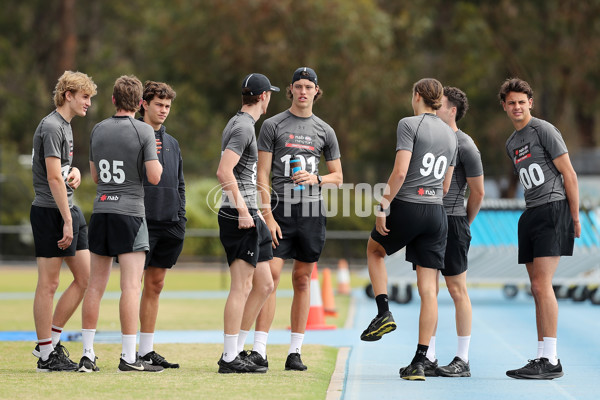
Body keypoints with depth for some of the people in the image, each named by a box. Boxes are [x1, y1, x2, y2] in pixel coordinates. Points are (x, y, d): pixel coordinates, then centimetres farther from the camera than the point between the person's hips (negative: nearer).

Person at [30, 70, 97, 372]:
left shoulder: (65, 126, 17)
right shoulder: (52, 127, -13)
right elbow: (54, 178, -19)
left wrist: (74, 171, 5)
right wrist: (67, 220, -20)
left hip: (68, 210, 10)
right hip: (50, 212, -10)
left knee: (85, 278, 8)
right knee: (48, 284, -4)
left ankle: (51, 340, 16)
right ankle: (46, 355, 1)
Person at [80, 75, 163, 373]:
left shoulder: (98, 130, 9)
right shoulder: (143, 131, -7)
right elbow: (154, 177, -10)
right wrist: (158, 164, 10)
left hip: (100, 211, 5)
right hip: (130, 213, -5)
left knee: (95, 286, 8)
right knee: (131, 286, -5)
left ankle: (87, 354, 9)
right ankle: (129, 357, -7)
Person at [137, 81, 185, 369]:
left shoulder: (172, 143, 18)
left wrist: (181, 220, 14)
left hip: (169, 225, 7)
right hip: (140, 223, -7)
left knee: (155, 285, 9)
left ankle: (147, 350, 13)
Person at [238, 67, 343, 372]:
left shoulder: (324, 131, 12)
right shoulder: (273, 125, 4)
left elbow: (337, 177, 17)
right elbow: (262, 175, 0)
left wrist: (315, 179, -6)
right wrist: (268, 216, -9)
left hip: (312, 210, 3)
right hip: (280, 209, -3)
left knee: (302, 280, 5)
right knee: (270, 275, -11)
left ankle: (295, 352, 9)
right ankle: (259, 350, -12)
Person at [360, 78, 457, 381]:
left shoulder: (409, 124, -5)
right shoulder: (450, 135, 14)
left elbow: (400, 171, -15)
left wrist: (383, 206, -11)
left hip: (407, 207, -5)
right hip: (436, 213, 5)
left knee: (374, 249, 27)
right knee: (428, 289, 2)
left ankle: (384, 313, 10)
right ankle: (419, 362, 0)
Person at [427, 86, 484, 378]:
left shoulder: (464, 146, -7)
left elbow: (478, 192, -4)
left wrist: (463, 224, 5)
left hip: (451, 221, -7)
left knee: (457, 289, -3)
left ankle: (463, 360, 1)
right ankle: (429, 358, 9)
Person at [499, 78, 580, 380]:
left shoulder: (544, 130, -3)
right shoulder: (511, 144, 21)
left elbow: (568, 175, -5)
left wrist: (575, 218, -8)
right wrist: (531, 216, 16)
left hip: (553, 208, -8)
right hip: (530, 215, 8)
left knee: (541, 285, -16)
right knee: (538, 290, 7)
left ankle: (549, 360, -18)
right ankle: (544, 358, 9)